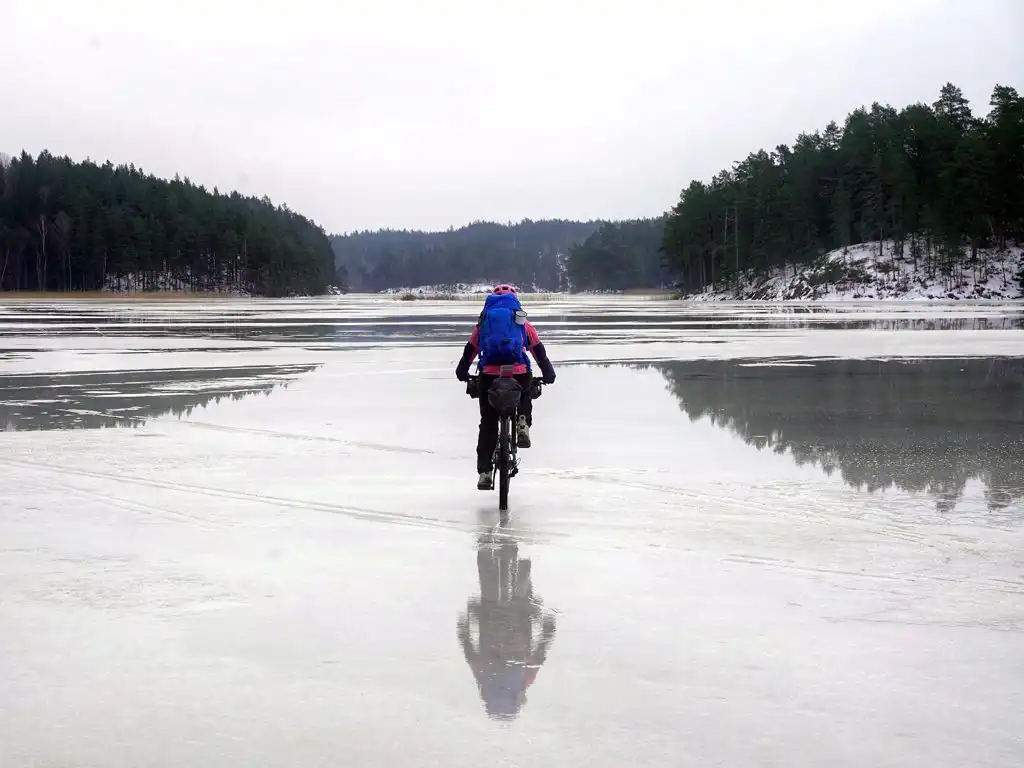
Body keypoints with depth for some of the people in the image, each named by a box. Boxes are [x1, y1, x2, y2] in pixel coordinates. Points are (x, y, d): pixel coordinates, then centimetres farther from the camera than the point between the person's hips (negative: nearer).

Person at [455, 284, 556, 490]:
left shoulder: (484, 321, 17)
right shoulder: (523, 322, 16)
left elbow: (470, 349, 14)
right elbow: (539, 349, 13)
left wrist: (462, 371, 21)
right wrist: (548, 373, 17)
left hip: (489, 375, 0)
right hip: (519, 374, 0)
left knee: (488, 423, 9)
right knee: (525, 395, 35)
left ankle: (484, 472, 3)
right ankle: (523, 423, 6)